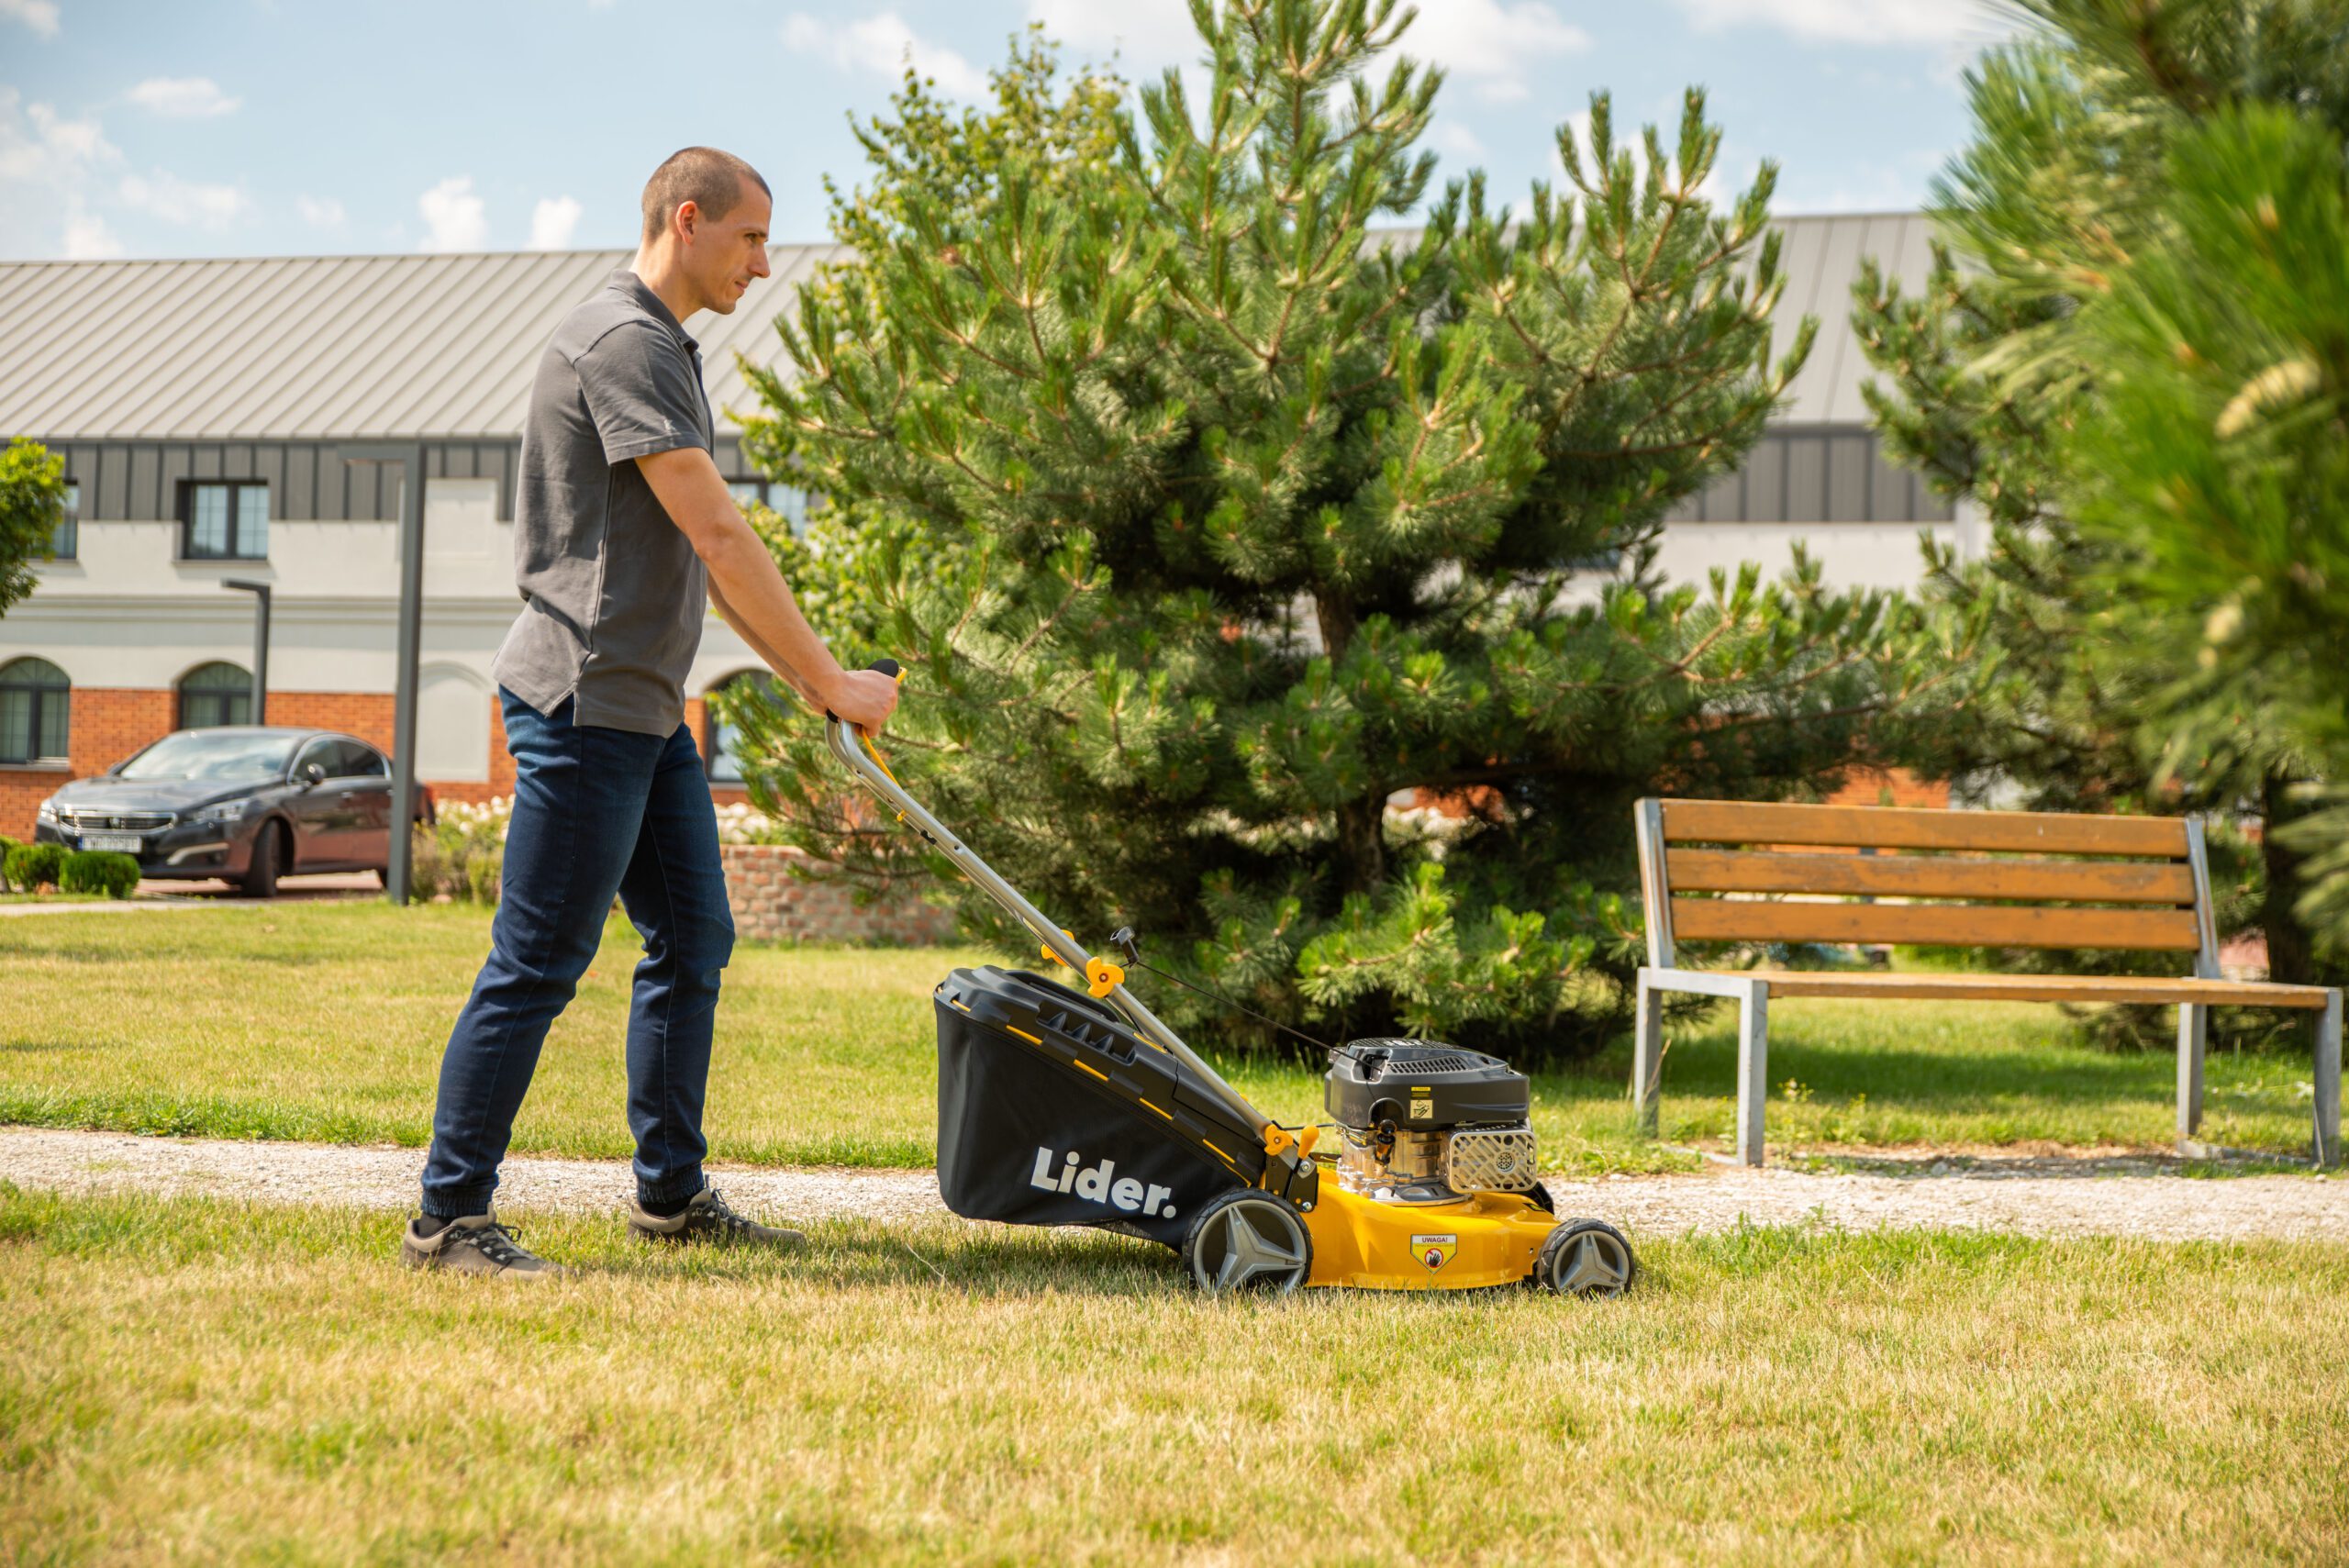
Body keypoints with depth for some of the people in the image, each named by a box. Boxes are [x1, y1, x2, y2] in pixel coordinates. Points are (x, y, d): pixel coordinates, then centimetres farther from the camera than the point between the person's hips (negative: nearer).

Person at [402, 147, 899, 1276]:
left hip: (645, 708, 10)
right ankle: (447, 1217, 0)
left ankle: (671, 1192, 21)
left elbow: (697, 554, 22)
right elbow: (716, 534, -19)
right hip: (585, 700, -10)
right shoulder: (624, 343, -15)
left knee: (693, 941, 13)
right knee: (538, 966, -6)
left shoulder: (662, 346, 18)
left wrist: (804, 674, 17)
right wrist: (830, 680, -15)